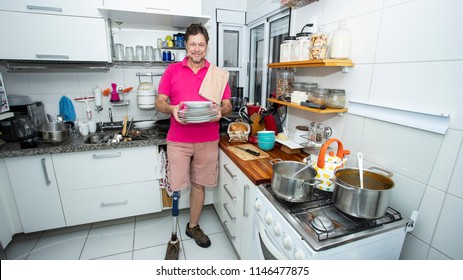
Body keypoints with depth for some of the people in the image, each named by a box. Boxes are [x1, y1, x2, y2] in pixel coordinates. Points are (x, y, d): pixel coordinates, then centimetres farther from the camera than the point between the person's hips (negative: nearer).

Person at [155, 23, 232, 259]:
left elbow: (228, 105, 7)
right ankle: (174, 231, 29)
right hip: (178, 140, 0)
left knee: (199, 184, 10)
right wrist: (172, 109, -18)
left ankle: (193, 226, 33)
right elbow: (159, 102, 5)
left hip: (207, 141, 1)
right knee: (176, 185, 3)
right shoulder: (172, 70, 5)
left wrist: (221, 110, -17)